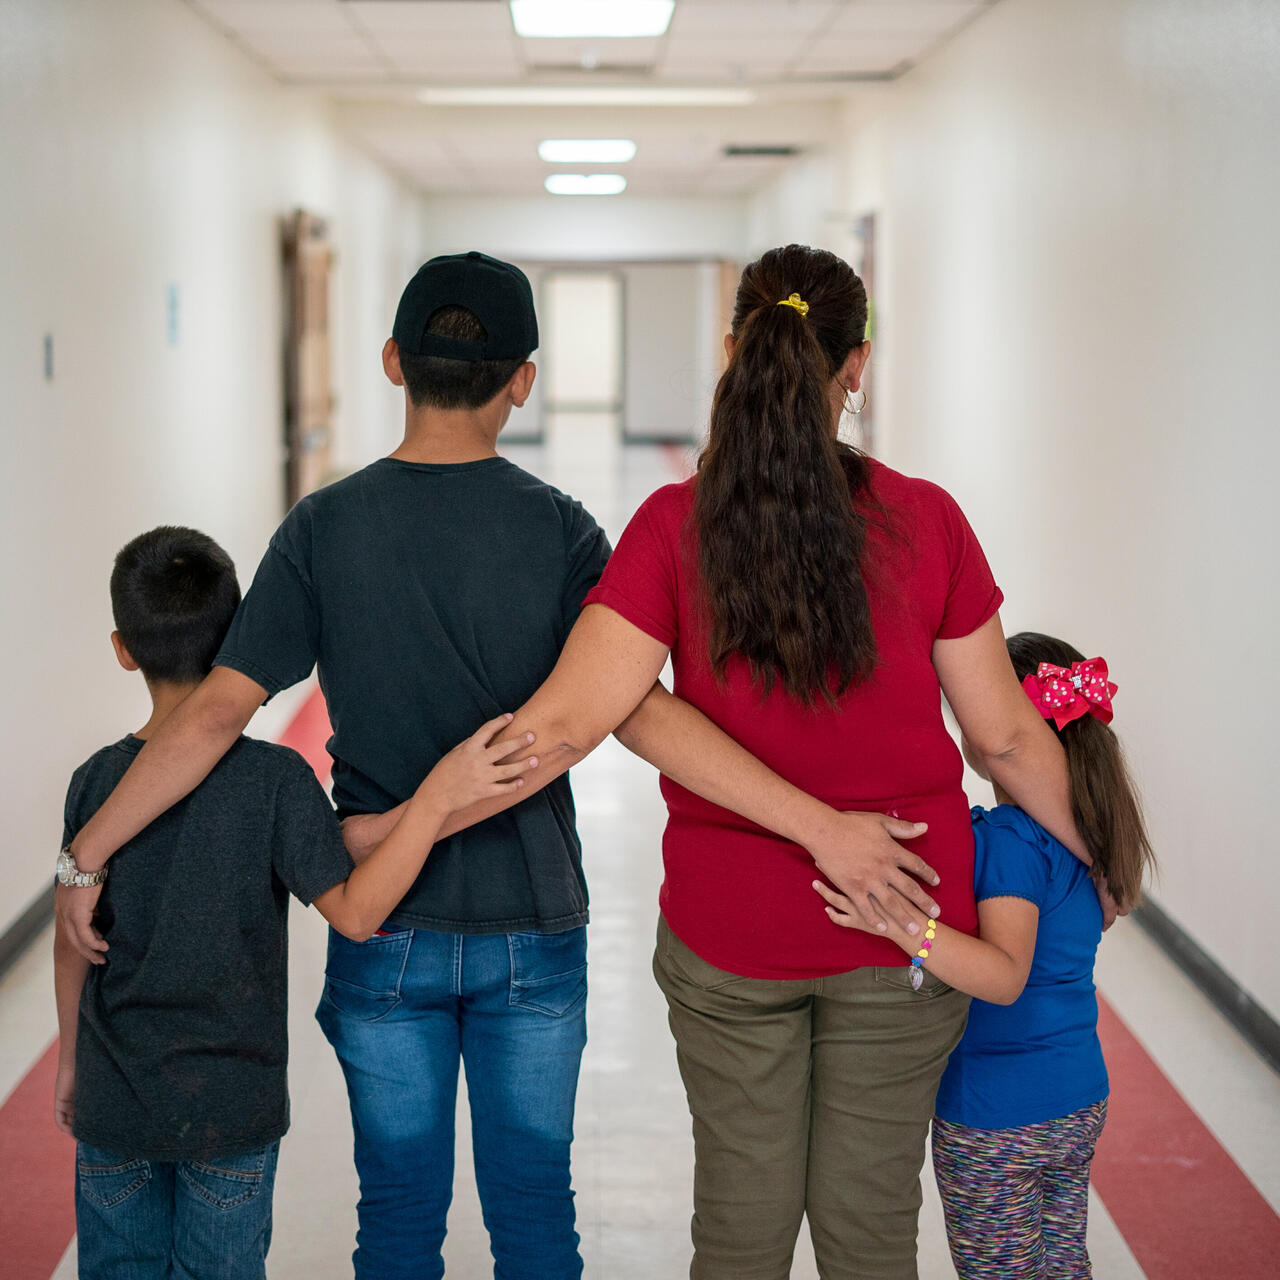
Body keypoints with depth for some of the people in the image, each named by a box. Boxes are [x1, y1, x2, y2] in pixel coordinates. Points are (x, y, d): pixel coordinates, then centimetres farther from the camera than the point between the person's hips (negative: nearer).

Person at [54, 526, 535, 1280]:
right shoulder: (275, 779, -17)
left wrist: (71, 1059, 16)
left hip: (114, 1105, 2)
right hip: (231, 1107, -2)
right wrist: (439, 794, -24)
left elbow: (74, 943, 1)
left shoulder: (99, 781, -8)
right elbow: (355, 912, -20)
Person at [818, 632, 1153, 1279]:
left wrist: (901, 924, -45)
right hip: (1081, 1102, 8)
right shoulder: (1082, 831, 2)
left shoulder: (1007, 838, -23)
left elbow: (1006, 976, -33)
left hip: (995, 1118, -8)